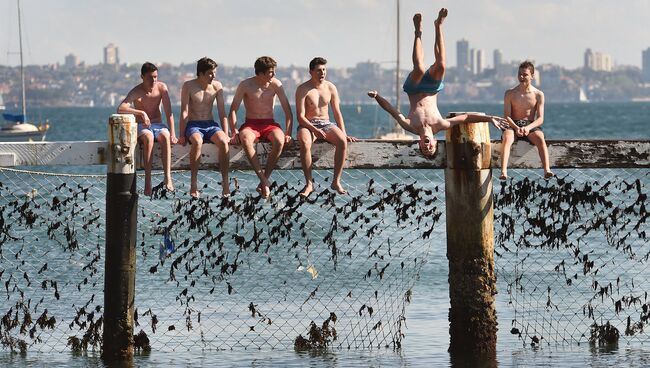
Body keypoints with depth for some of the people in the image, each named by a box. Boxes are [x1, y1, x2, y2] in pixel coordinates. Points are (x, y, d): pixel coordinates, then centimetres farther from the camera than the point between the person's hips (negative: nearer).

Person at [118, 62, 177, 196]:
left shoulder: (161, 88, -2)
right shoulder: (137, 92, -10)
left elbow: (168, 112, -4)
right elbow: (120, 109, -25)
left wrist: (172, 133, -14)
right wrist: (141, 112, -34)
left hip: (158, 125, 2)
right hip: (141, 127, -2)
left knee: (165, 136, -34)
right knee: (148, 137, -38)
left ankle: (168, 177, -46)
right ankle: (148, 181, -42)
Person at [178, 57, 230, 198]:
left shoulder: (217, 86, 5)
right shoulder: (188, 86, -5)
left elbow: (222, 112, 7)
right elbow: (184, 112, -8)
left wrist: (225, 134, -1)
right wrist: (182, 135, -14)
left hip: (210, 124, 3)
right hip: (193, 124, -3)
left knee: (223, 142, -30)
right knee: (197, 141, -38)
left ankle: (225, 182, -28)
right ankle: (193, 183, -33)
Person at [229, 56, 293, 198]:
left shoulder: (275, 84, -1)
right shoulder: (245, 85, -6)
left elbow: (287, 110, 2)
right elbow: (233, 110, -3)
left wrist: (288, 133, -8)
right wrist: (234, 132, -15)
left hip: (269, 124, 1)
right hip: (251, 124, -1)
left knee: (279, 141, -35)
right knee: (245, 139, -39)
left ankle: (264, 178, -24)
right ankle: (263, 180, -38)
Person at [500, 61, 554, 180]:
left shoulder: (538, 95, 5)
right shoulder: (510, 94, 5)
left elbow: (540, 119, -2)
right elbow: (507, 116, -1)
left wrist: (528, 128, -22)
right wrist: (516, 128, -22)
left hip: (531, 125, 0)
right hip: (513, 125, 0)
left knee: (540, 138, -35)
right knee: (507, 138, -36)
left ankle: (547, 170, -50)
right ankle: (503, 172, -53)